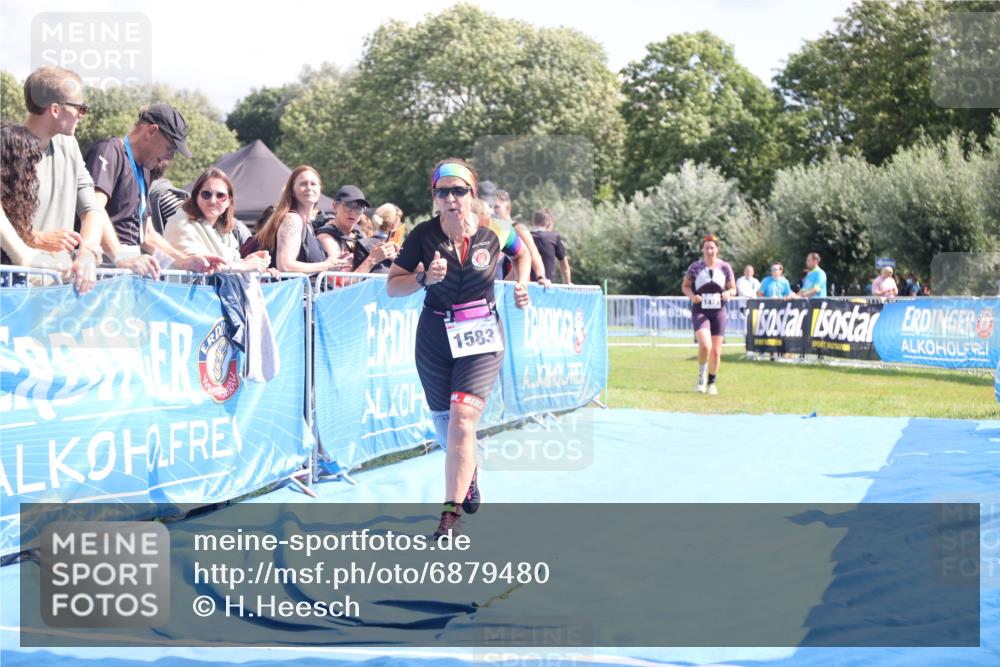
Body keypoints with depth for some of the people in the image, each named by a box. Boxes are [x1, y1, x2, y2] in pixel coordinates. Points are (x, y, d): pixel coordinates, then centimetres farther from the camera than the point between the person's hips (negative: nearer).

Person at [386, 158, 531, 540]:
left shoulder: (494, 232, -6)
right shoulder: (423, 235, -8)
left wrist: (522, 285, 0)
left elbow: (522, 253, 16)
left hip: (482, 339, -2)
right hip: (435, 338, 2)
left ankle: (452, 514, -14)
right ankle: (468, 477, 45)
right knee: (443, 422, 13)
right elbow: (392, 286, -7)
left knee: (463, 419, -17)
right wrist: (425, 279, -24)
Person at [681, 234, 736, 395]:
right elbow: (685, 286, 6)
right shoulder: (695, 267, -2)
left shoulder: (725, 267, 2)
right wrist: (692, 296, -14)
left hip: (718, 311, 2)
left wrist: (728, 293, -14)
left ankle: (711, 382, 25)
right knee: (705, 345, -23)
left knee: (716, 351, 4)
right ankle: (701, 376, 2)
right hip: (700, 311, -2)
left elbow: (733, 288, 9)